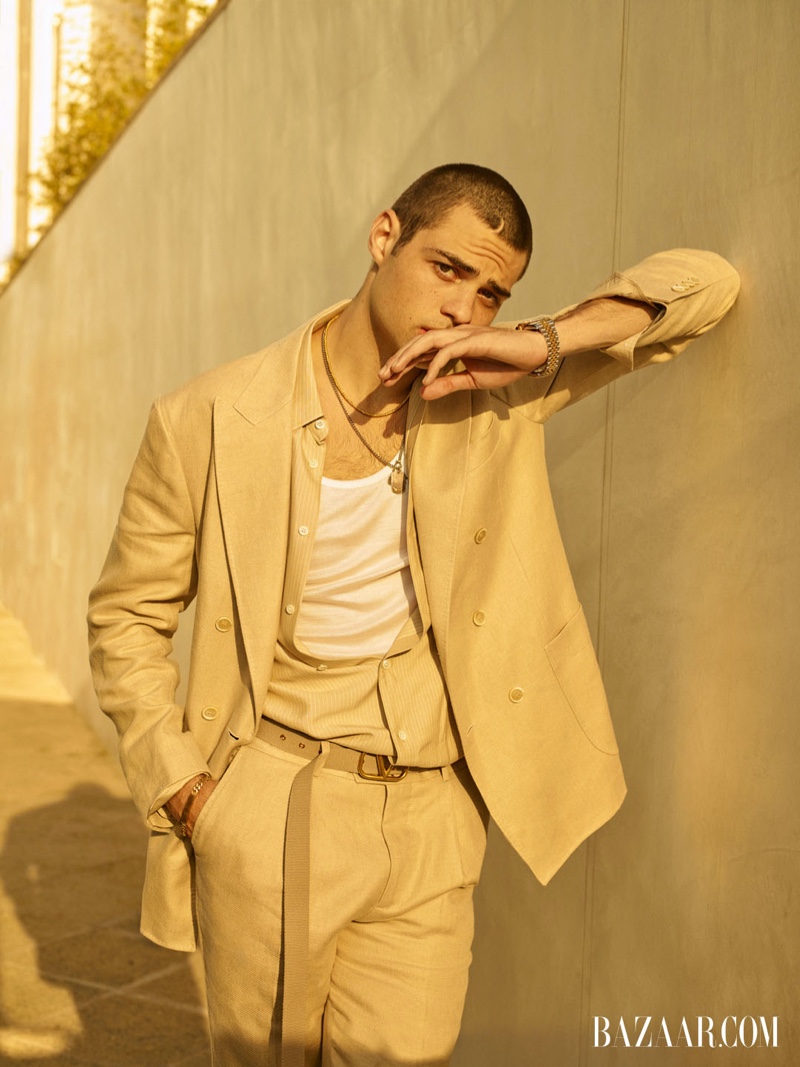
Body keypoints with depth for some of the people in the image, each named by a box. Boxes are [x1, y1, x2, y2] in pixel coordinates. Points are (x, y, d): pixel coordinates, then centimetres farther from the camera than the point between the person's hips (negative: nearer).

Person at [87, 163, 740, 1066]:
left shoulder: (495, 393, -3)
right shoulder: (207, 421, -9)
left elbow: (708, 282, -2)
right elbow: (125, 618, 2)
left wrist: (548, 341, -18)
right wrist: (181, 784, -8)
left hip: (431, 823, 2)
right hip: (269, 817, -1)